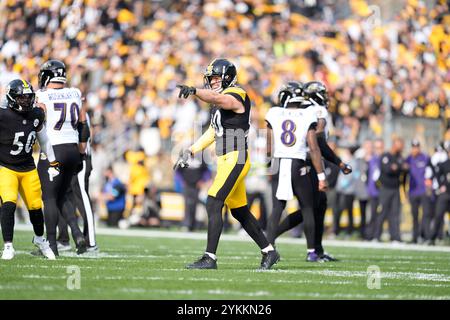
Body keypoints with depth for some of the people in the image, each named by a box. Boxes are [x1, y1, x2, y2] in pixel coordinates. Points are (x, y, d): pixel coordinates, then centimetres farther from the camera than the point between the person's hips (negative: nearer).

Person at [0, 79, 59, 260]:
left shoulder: (36, 115, -2)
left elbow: (44, 141, 14)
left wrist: (53, 164, 16)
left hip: (28, 169, 5)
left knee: (36, 206, 7)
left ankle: (39, 240, 35)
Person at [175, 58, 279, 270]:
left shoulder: (235, 96, -11)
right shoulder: (219, 102, 18)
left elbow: (216, 99, -33)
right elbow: (213, 132, 24)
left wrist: (194, 91, -49)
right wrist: (190, 151, 20)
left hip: (235, 158, -10)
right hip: (225, 160, 10)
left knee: (213, 204, -15)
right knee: (240, 212, 16)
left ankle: (210, 258, -15)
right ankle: (269, 251, 26)